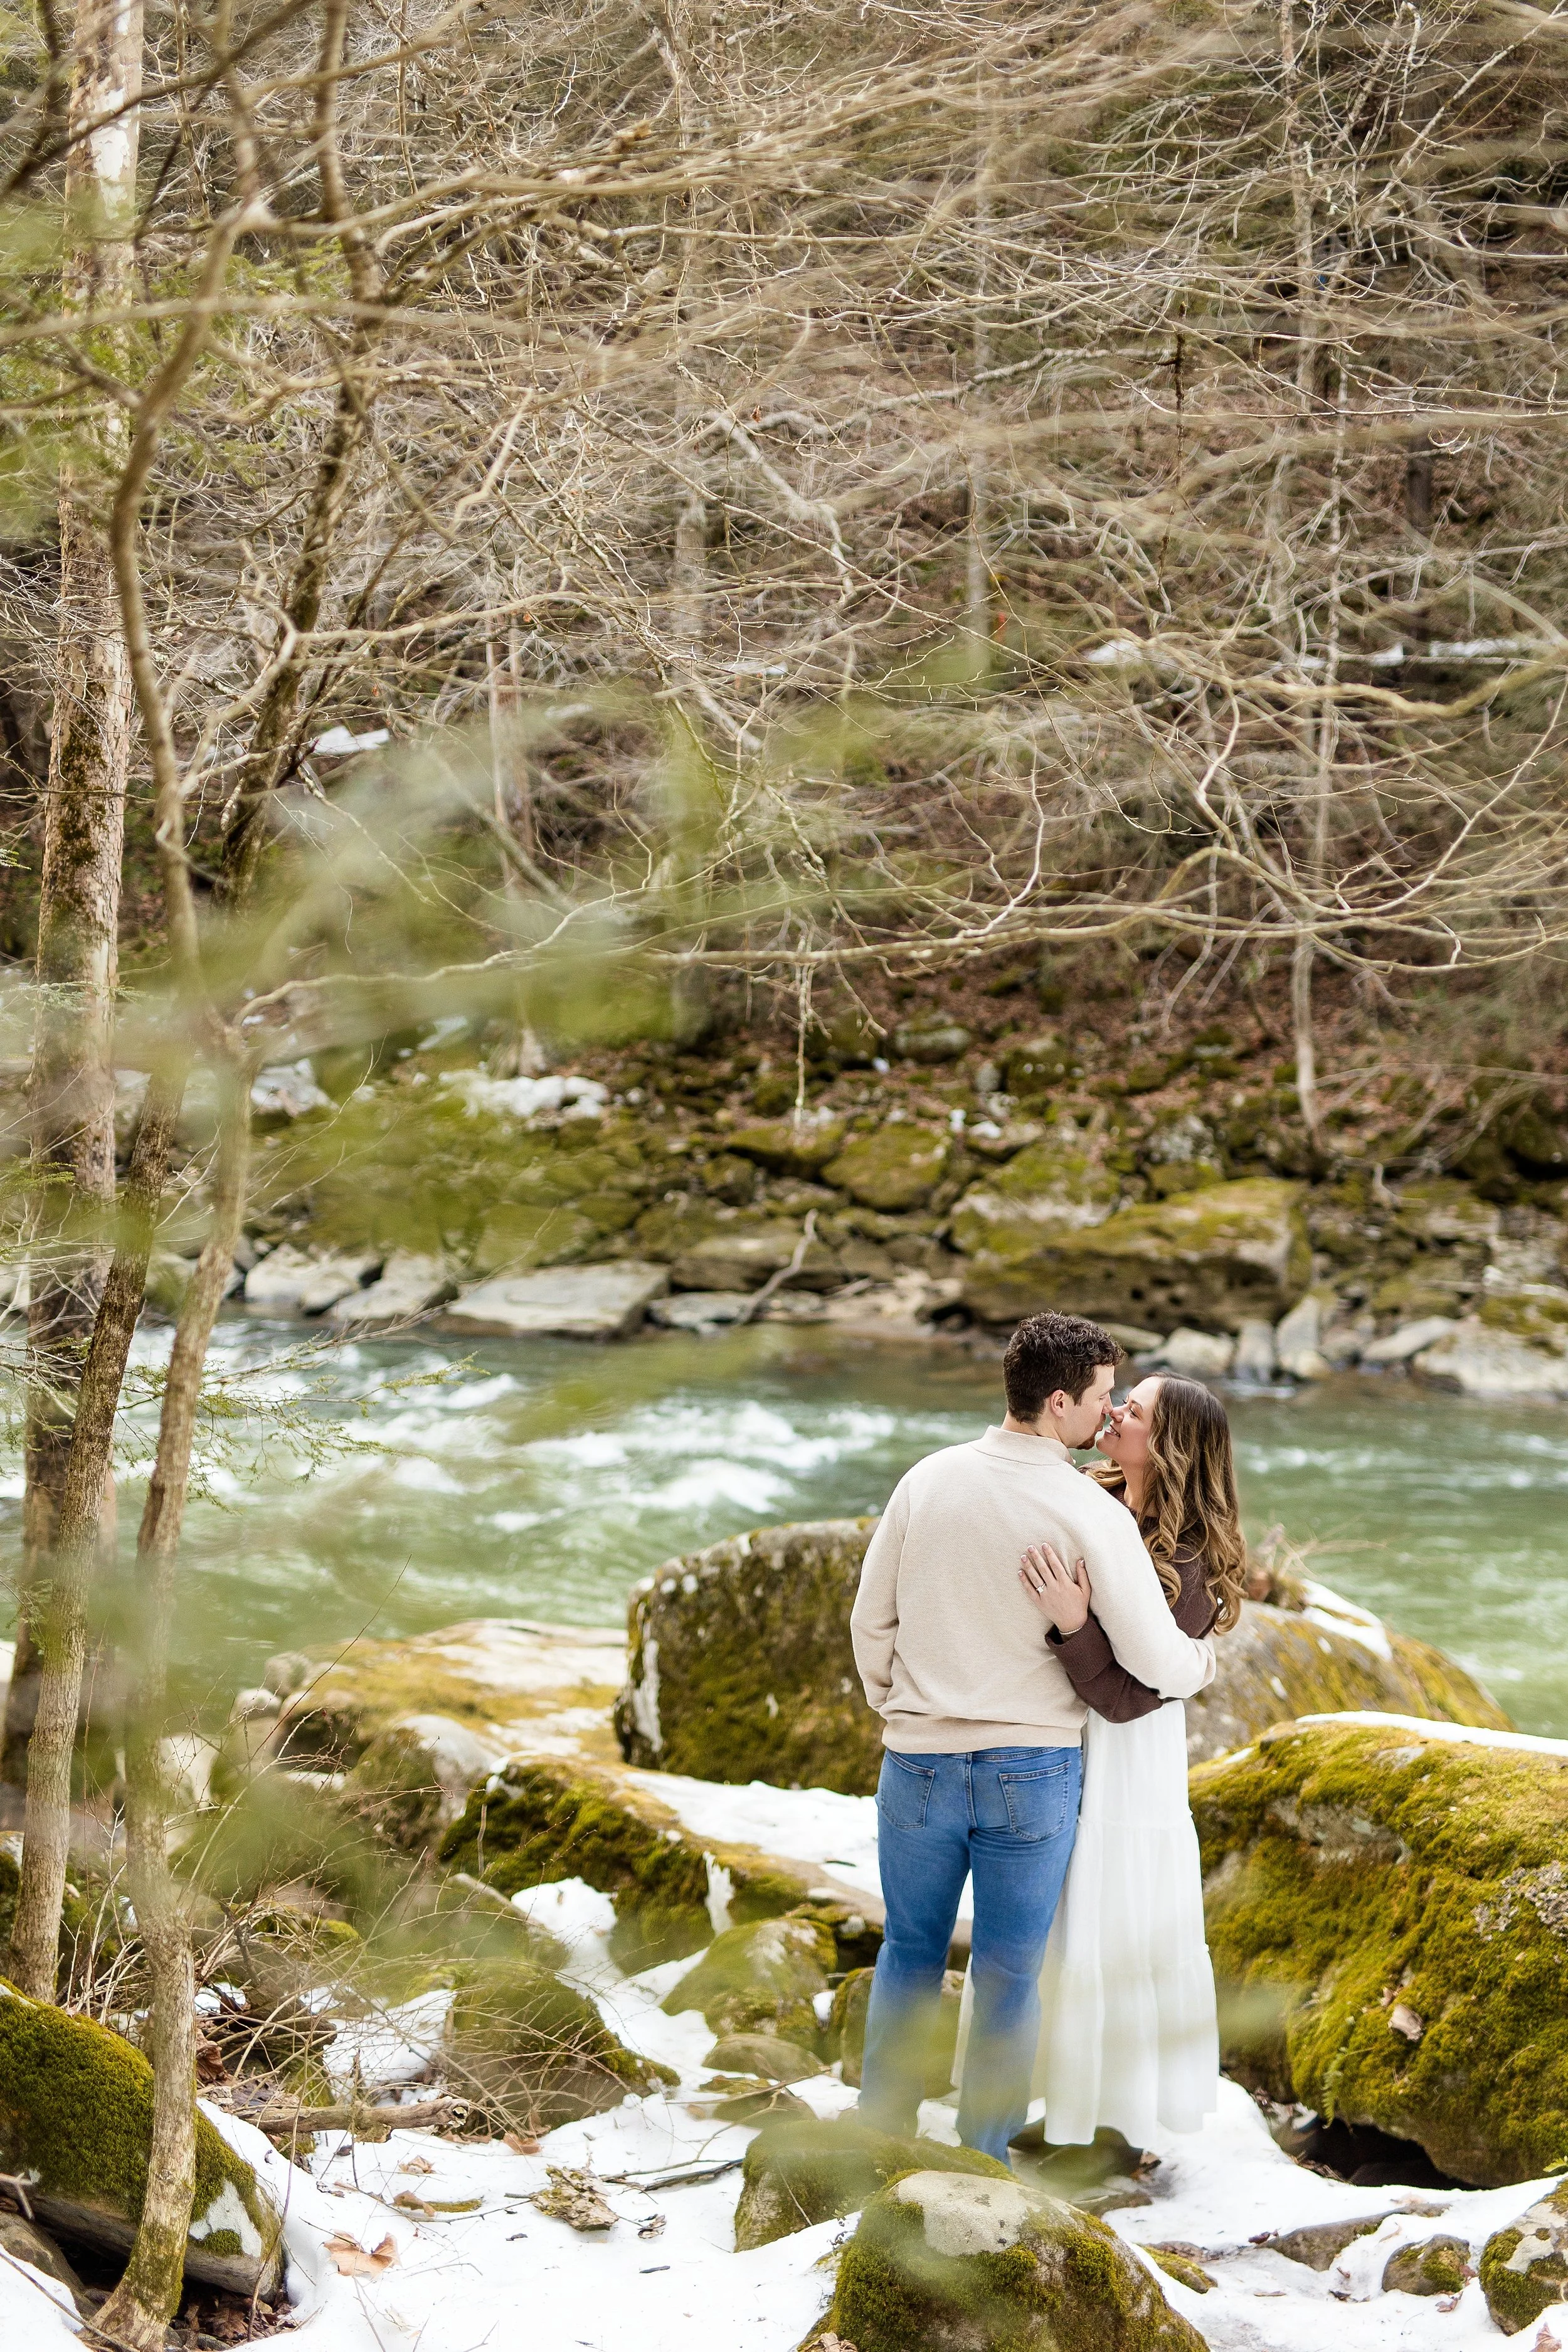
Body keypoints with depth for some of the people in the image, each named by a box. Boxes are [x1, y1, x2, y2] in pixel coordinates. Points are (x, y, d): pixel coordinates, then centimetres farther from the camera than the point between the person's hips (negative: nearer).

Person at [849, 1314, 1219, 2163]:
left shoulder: (929, 1479, -3)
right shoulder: (1093, 1515, -13)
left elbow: (872, 1619, 5)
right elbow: (1154, 1661, -13)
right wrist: (1205, 1656, 10)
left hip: (919, 1764, 3)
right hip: (1031, 1773, -3)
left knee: (910, 1952, 19)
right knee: (1009, 1976, 9)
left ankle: (879, 2137, 24)